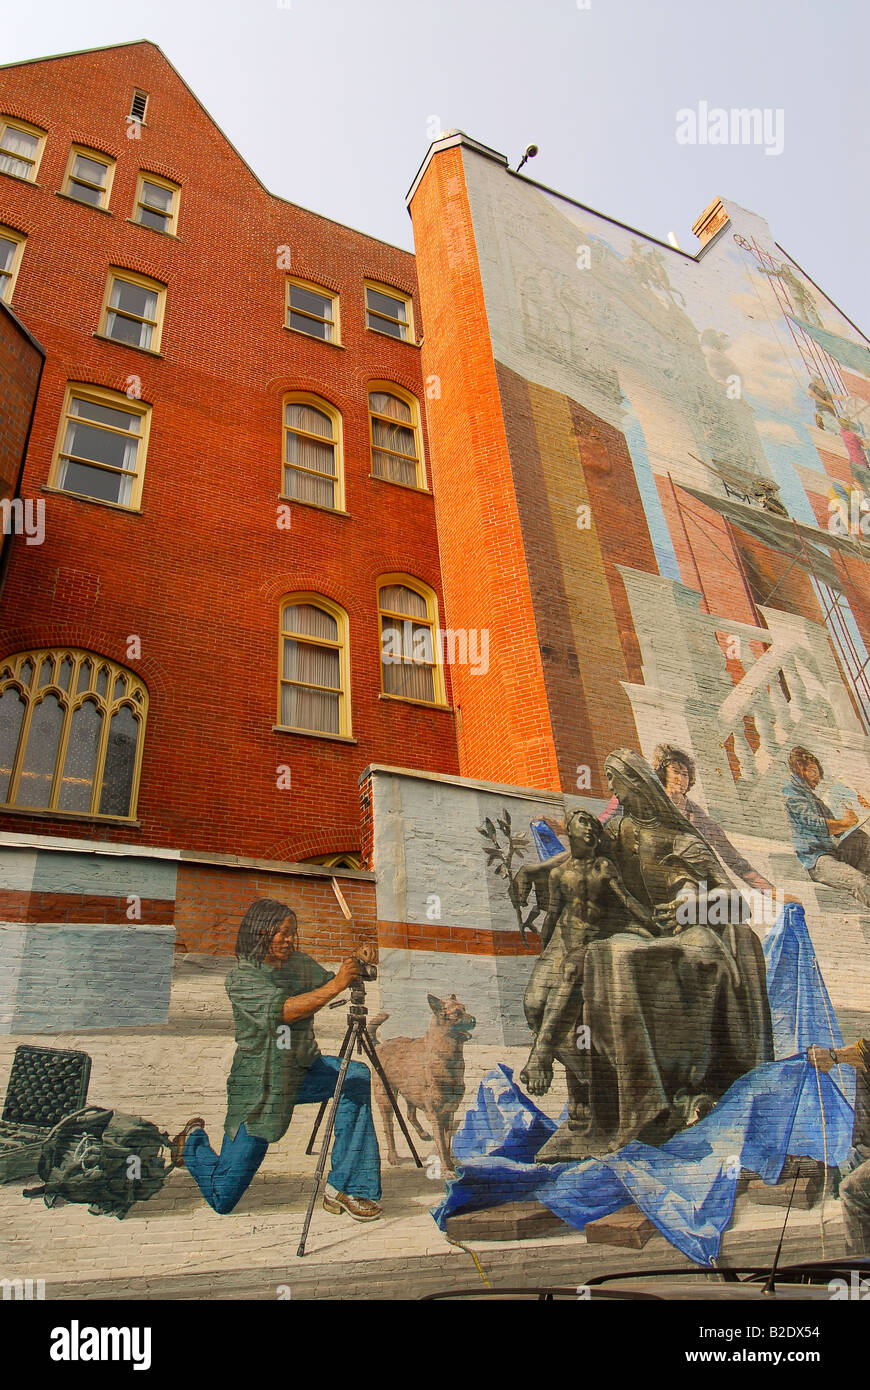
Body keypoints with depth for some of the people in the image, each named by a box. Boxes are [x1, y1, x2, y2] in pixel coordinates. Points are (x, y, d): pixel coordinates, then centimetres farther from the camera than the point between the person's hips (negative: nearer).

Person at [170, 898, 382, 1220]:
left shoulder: (300, 963, 1)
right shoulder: (241, 978, -18)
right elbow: (284, 1009, -33)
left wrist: (356, 971, -16)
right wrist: (336, 985, -38)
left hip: (301, 1073, 5)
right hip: (258, 1085, -5)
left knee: (357, 1077, -22)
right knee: (223, 1198, 2)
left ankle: (345, 1187, -11)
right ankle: (191, 1144, 35)